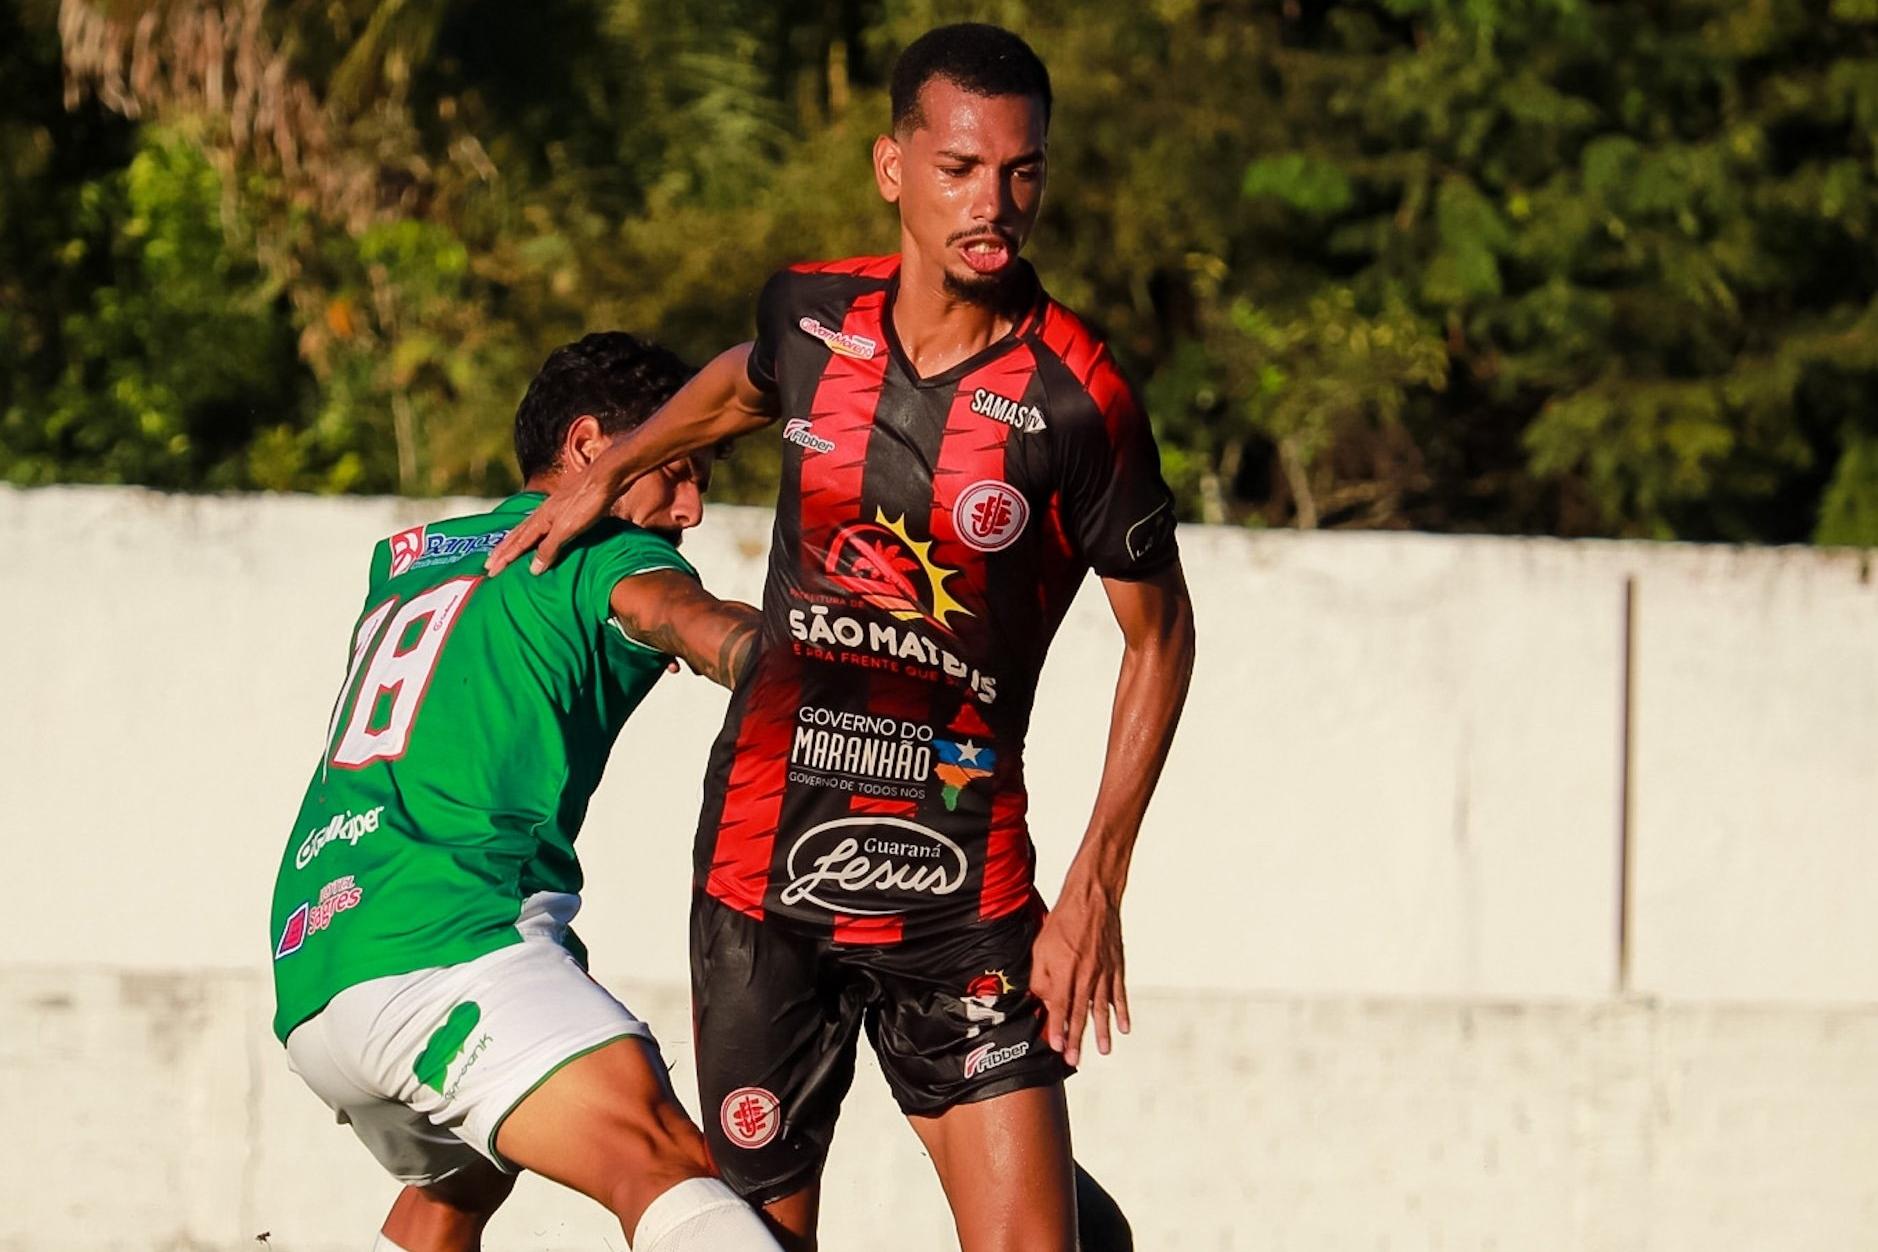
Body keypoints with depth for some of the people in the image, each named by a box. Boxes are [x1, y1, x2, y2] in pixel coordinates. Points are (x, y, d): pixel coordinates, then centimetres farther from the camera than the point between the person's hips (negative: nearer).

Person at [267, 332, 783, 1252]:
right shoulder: (602, 553, 7)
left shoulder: (404, 560, 31)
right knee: (664, 1166, -29)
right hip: (436, 945, -8)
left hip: (307, 974, 9)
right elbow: (692, 622, -17)